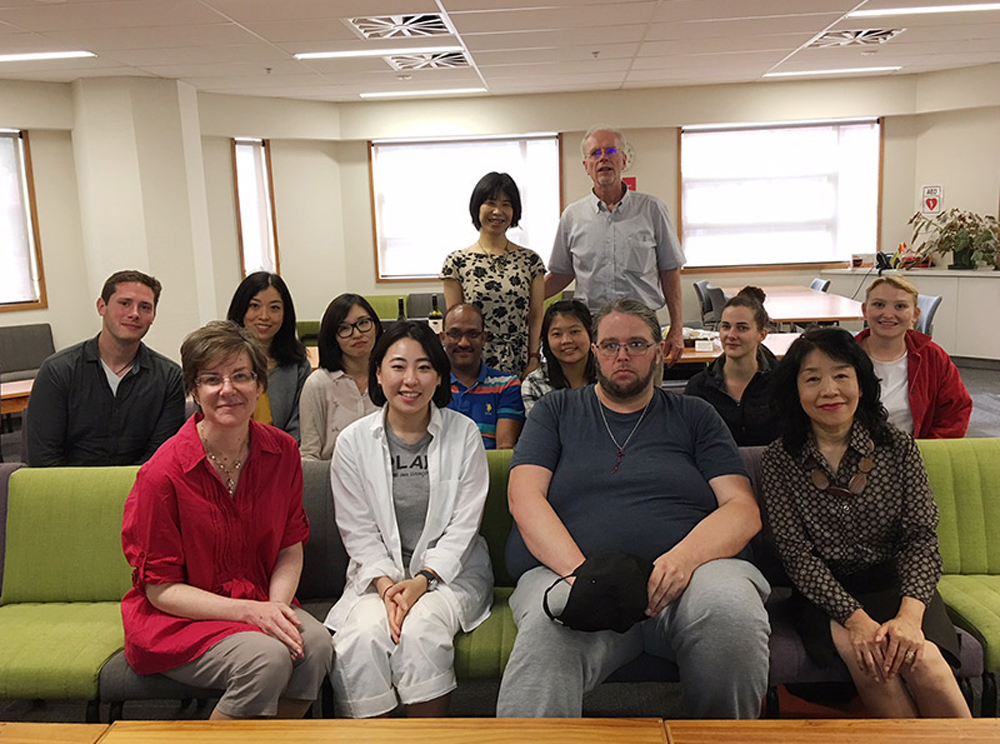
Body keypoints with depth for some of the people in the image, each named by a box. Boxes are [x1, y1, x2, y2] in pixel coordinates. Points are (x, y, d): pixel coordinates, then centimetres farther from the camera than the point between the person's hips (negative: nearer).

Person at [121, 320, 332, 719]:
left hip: (258, 603, 4)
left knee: (316, 644, -25)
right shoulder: (163, 473, -16)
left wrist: (276, 605, -15)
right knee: (267, 658, -30)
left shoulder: (282, 451, -3)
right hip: (176, 617, -4)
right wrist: (249, 611, -21)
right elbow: (161, 589, -11)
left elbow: (291, 548, 5)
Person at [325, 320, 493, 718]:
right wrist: (385, 582, -14)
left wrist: (422, 580, -15)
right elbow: (358, 531, 2)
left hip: (450, 571, -1)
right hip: (378, 573, 1)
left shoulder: (464, 435, -1)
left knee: (421, 629, -29)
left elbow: (463, 526, -3)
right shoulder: (353, 442, 2)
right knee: (363, 635, -28)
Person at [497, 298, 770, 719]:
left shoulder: (694, 416, 20)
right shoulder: (555, 411, 20)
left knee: (732, 612, -33)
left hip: (691, 570, 3)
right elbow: (524, 497, 5)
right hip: (569, 569, -2)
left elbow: (743, 510, 9)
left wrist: (685, 556, -14)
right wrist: (580, 570, -14)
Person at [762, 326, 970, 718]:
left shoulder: (898, 447, 2)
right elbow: (797, 555, -8)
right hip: (824, 593, -1)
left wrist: (910, 615, -21)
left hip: (896, 585, 1)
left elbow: (922, 538, -3)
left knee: (920, 659, -28)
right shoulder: (779, 460, -3)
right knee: (864, 656, -30)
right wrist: (855, 618, -22)